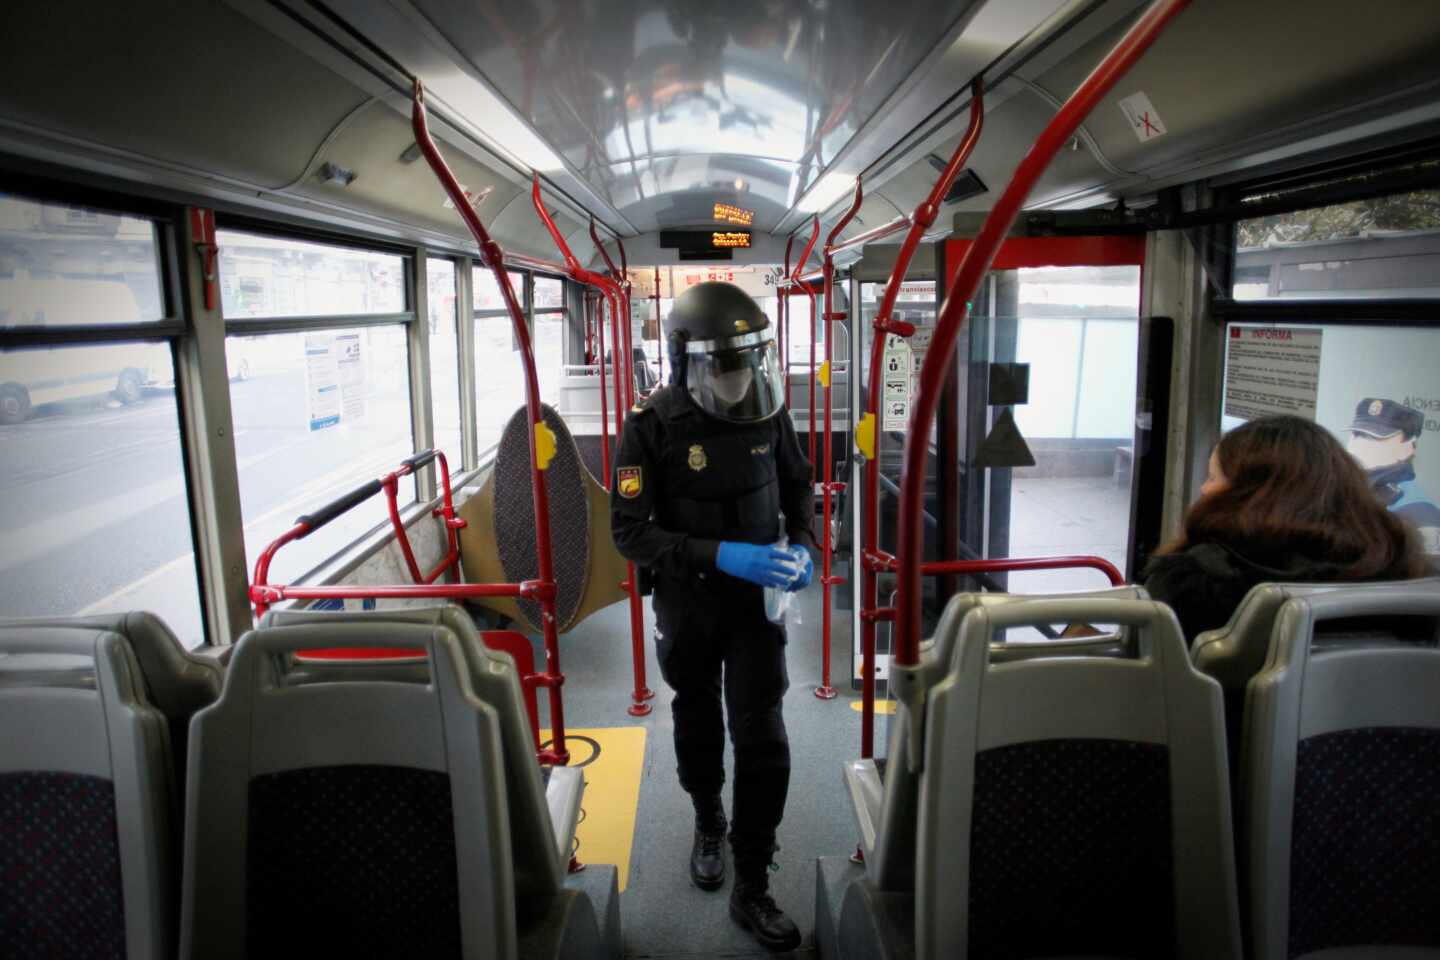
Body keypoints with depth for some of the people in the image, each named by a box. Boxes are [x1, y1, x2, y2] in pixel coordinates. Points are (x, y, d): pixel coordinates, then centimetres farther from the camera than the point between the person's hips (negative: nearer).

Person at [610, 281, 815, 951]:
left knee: (762, 739, -2)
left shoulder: (767, 412, -10)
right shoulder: (651, 427, -20)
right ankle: (708, 823, 49)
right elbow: (630, 533, -21)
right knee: (698, 722, 20)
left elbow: (798, 485, 7)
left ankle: (752, 889, 14)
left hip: (758, 596, 1)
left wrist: (803, 546, -11)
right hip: (688, 602, -1)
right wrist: (722, 555, -32)